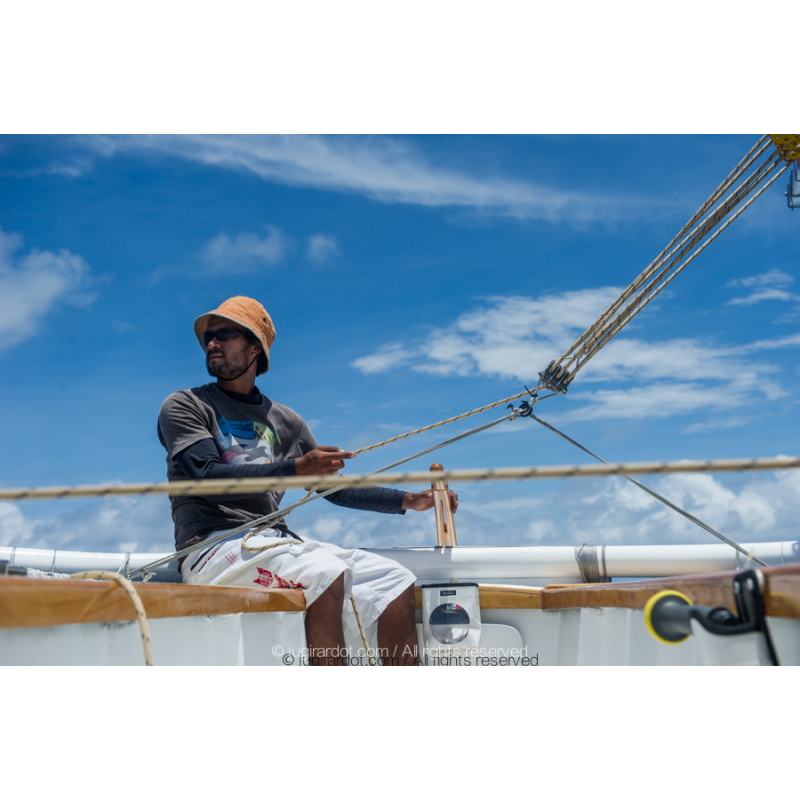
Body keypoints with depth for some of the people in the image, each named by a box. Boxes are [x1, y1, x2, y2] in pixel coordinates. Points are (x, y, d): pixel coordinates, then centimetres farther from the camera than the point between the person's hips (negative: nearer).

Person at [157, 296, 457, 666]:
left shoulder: (285, 421, 19)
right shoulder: (183, 406, 5)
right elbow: (209, 478, -12)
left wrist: (409, 501, 16)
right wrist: (297, 467, -21)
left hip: (277, 543, 6)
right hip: (213, 548, -6)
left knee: (396, 583, -7)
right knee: (326, 573, -32)